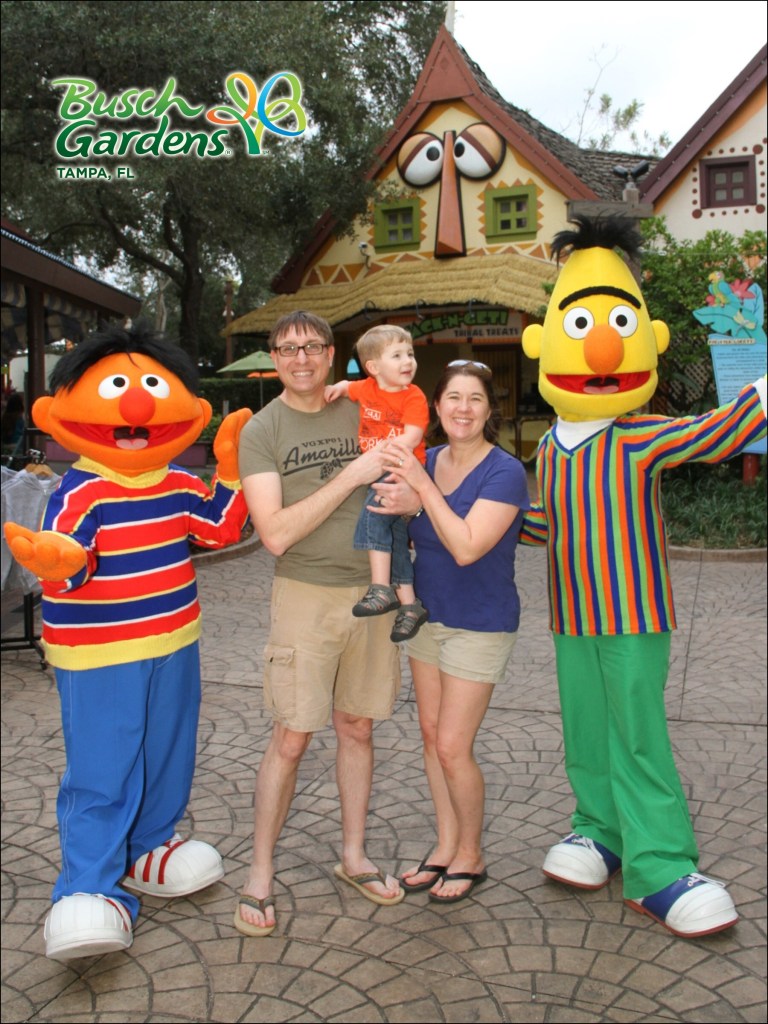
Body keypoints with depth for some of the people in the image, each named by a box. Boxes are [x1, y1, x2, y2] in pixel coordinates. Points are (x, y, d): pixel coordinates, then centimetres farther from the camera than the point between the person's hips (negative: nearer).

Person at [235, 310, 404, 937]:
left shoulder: (362, 413, 6)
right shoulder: (262, 431, -6)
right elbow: (276, 533, -16)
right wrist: (350, 477, -19)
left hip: (369, 591, 4)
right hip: (306, 595, -3)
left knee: (357, 729, 13)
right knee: (291, 739, -1)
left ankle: (354, 857, 28)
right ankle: (260, 874, 15)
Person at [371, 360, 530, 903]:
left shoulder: (504, 472, -18)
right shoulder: (427, 460, 0)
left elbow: (466, 547, -27)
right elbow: (413, 537, 7)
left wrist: (422, 488, -27)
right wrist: (403, 507, -14)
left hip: (479, 624, -6)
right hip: (428, 614, 6)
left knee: (452, 747, -2)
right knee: (432, 735, 13)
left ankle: (471, 857, 20)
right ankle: (446, 847, 29)